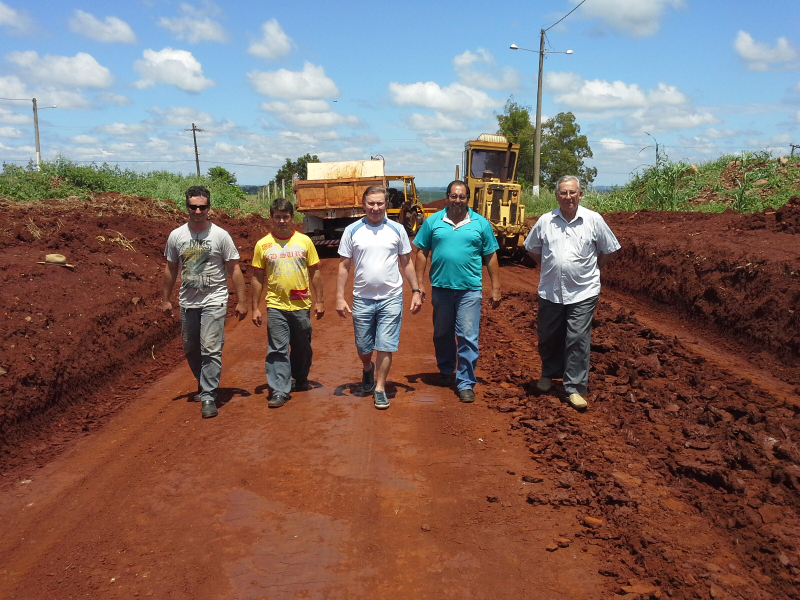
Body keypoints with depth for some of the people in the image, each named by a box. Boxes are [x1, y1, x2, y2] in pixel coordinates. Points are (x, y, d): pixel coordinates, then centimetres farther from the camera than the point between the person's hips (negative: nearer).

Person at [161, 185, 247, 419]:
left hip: (214, 302, -4)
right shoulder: (176, 236, 3)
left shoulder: (220, 235, -6)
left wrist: (241, 301, -6)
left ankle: (208, 397, -5)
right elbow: (171, 269, 13)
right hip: (187, 303, 4)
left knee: (211, 350, -11)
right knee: (191, 350, 14)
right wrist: (165, 299, 14)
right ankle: (206, 385, 35)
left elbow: (234, 270, -3)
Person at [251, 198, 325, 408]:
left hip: (301, 305, 1)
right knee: (277, 350, -2)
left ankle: (300, 380, 35)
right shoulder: (263, 245, 0)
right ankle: (279, 391, 3)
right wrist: (255, 308, 1)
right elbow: (257, 278, 3)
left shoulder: (304, 241, 1)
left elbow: (314, 273, 5)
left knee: (302, 348, 14)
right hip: (276, 306, -1)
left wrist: (319, 301, 3)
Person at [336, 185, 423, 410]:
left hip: (391, 299, -1)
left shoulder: (397, 229, 0)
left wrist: (416, 291, 2)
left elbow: (406, 263, 7)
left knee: (385, 347, 0)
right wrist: (340, 297, -3)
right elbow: (344, 266, 2)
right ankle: (367, 369, 44)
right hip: (362, 299, 1)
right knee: (363, 347, 13)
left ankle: (380, 388, 15)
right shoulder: (352, 231, -1)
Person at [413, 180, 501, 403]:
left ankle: (466, 383, 5)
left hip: (469, 290, -2)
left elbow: (491, 257, 5)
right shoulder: (433, 221, 4)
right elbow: (422, 253, 6)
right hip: (440, 288, 2)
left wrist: (495, 288, 2)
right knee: (442, 334, 16)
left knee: (468, 338, -3)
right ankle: (446, 372, 36)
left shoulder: (481, 224, 3)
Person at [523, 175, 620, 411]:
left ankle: (575, 387, 4)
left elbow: (608, 249, 9)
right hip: (550, 291, 3)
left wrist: (592, 270, 10)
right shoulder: (545, 221, 2)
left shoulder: (593, 220, -3)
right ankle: (549, 373, 37)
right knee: (548, 336, 14)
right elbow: (532, 248, 17)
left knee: (577, 339, -4)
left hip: (582, 291, -2)